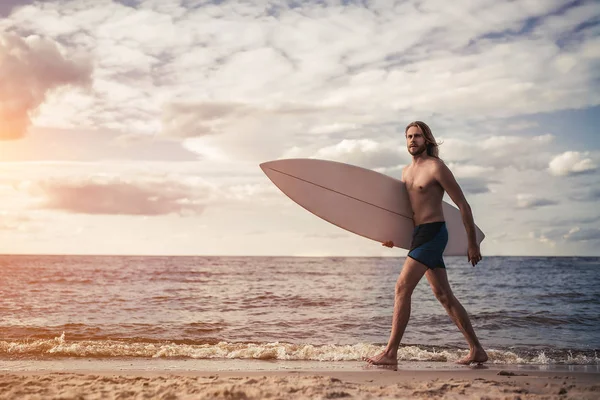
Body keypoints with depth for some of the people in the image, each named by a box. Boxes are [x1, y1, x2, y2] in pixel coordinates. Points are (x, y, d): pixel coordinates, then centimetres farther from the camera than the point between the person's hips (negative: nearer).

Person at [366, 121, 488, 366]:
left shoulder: (436, 167, -9)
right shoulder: (406, 171, 16)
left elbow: (463, 205, -7)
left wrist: (473, 244, -7)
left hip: (433, 233, -9)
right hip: (419, 234, 9)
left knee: (403, 287, -13)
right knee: (444, 296, 9)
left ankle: (390, 353, -10)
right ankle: (477, 350, 14)